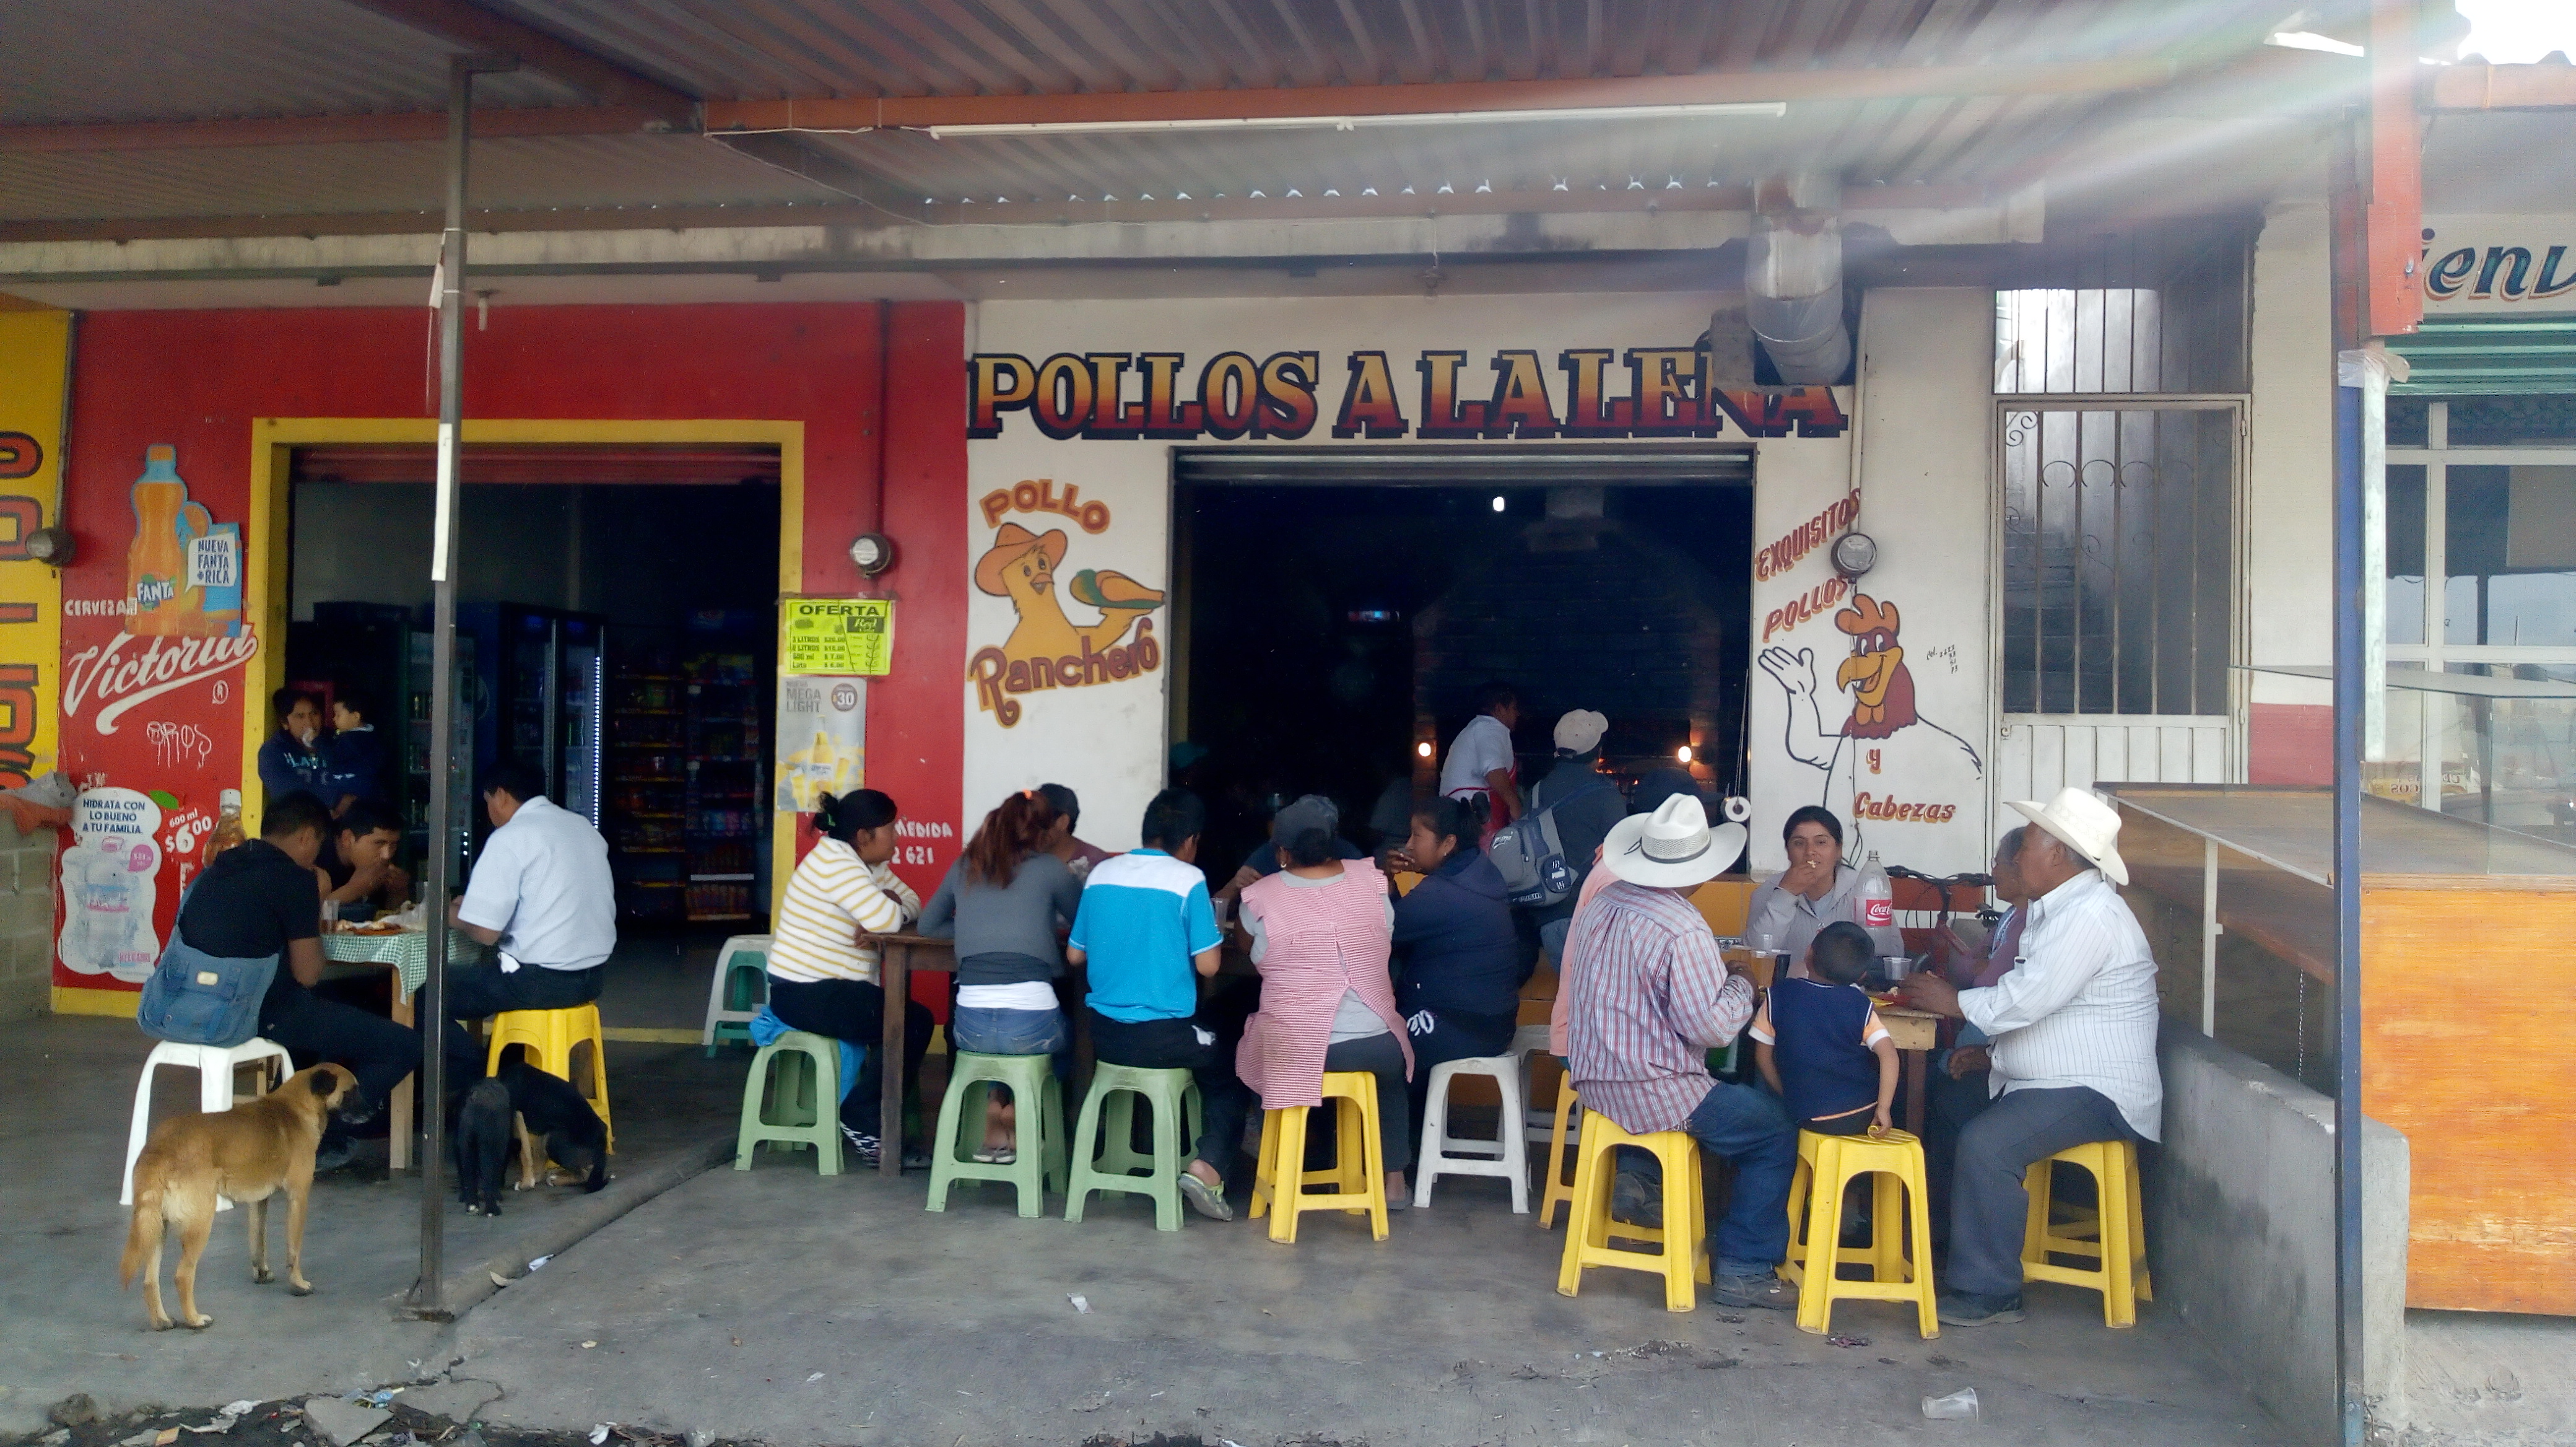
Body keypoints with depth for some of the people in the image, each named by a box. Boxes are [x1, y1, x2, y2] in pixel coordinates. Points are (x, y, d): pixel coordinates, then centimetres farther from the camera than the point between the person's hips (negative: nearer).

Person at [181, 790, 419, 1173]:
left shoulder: (219, 868, 12)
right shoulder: (294, 878, -11)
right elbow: (308, 974, -9)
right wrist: (315, 918, 7)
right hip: (263, 1016, -9)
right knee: (404, 1045, -7)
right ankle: (323, 1135, 5)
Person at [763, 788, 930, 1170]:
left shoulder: (867, 864, 12)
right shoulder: (834, 863, -20)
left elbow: (910, 902, 7)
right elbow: (889, 919, -29)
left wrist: (884, 913, -14)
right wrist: (888, 904, -5)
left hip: (828, 988, 10)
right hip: (805, 993, -10)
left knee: (912, 1021, 1)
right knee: (913, 1023, -15)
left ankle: (869, 1121, 8)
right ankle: (861, 1123, -3)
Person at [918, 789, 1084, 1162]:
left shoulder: (965, 867, 15)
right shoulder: (1047, 868, 5)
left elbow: (928, 925, 27)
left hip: (971, 1029, 3)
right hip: (1031, 1026, -3)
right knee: (1068, 1037, 32)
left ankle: (996, 1112, 22)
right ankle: (1015, 1116, 20)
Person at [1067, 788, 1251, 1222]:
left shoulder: (1101, 873, 4)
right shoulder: (1188, 879, -10)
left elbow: (1074, 955, 10)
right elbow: (1207, 965, -10)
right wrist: (1215, 931, 10)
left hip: (1105, 1035, 6)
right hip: (1165, 1036, -5)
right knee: (1233, 1070, 21)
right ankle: (1208, 1167, -1)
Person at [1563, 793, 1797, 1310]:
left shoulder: (1601, 904, 3)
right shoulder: (1682, 931, -22)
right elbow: (1713, 1028, -21)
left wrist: (1715, 973, 14)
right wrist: (1741, 985, -2)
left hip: (1594, 1078, 9)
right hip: (1652, 1094, -9)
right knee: (1778, 1130, 4)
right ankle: (1743, 1270, 6)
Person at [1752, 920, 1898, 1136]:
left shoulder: (1778, 996, -4)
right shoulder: (1860, 1005, -4)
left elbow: (1763, 1057, 0)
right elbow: (1889, 1054, -14)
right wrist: (1883, 1109, -10)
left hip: (1811, 1120, -1)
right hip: (1863, 1118, 1)